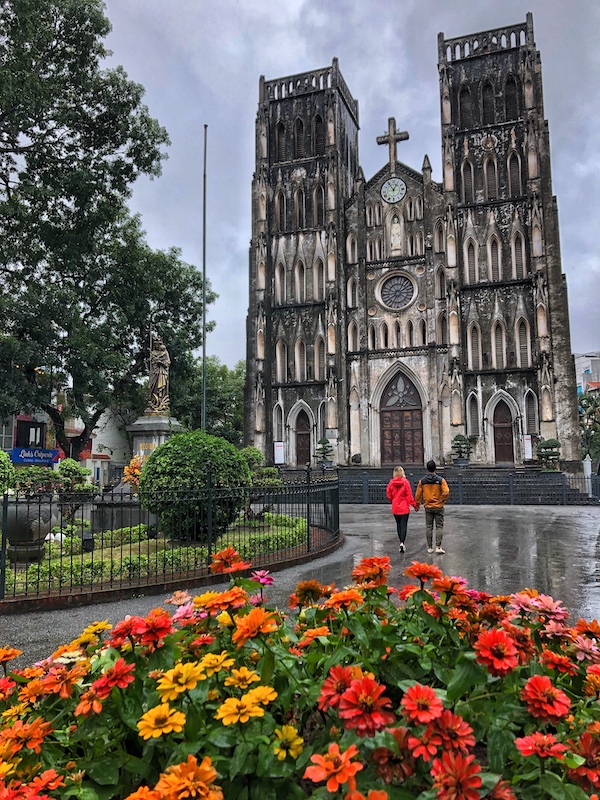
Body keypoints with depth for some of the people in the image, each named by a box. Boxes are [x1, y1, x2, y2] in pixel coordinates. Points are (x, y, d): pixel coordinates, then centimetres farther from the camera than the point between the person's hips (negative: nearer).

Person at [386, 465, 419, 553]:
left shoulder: (391, 483, -6)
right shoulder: (405, 482, -11)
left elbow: (389, 495, -1)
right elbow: (409, 495, -9)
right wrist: (415, 505, 0)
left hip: (395, 508, 2)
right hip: (404, 508, -2)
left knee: (398, 525, 16)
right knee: (404, 525, 1)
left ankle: (401, 542, 21)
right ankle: (402, 542, -14)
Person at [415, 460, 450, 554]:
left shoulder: (422, 481, -2)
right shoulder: (440, 480, -8)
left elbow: (418, 494, 0)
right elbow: (446, 492, -18)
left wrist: (417, 505, 13)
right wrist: (441, 501, -2)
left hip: (428, 507, 2)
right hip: (438, 507, -2)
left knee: (428, 527, 9)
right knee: (439, 526, 5)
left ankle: (429, 547, 14)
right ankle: (438, 547, 0)